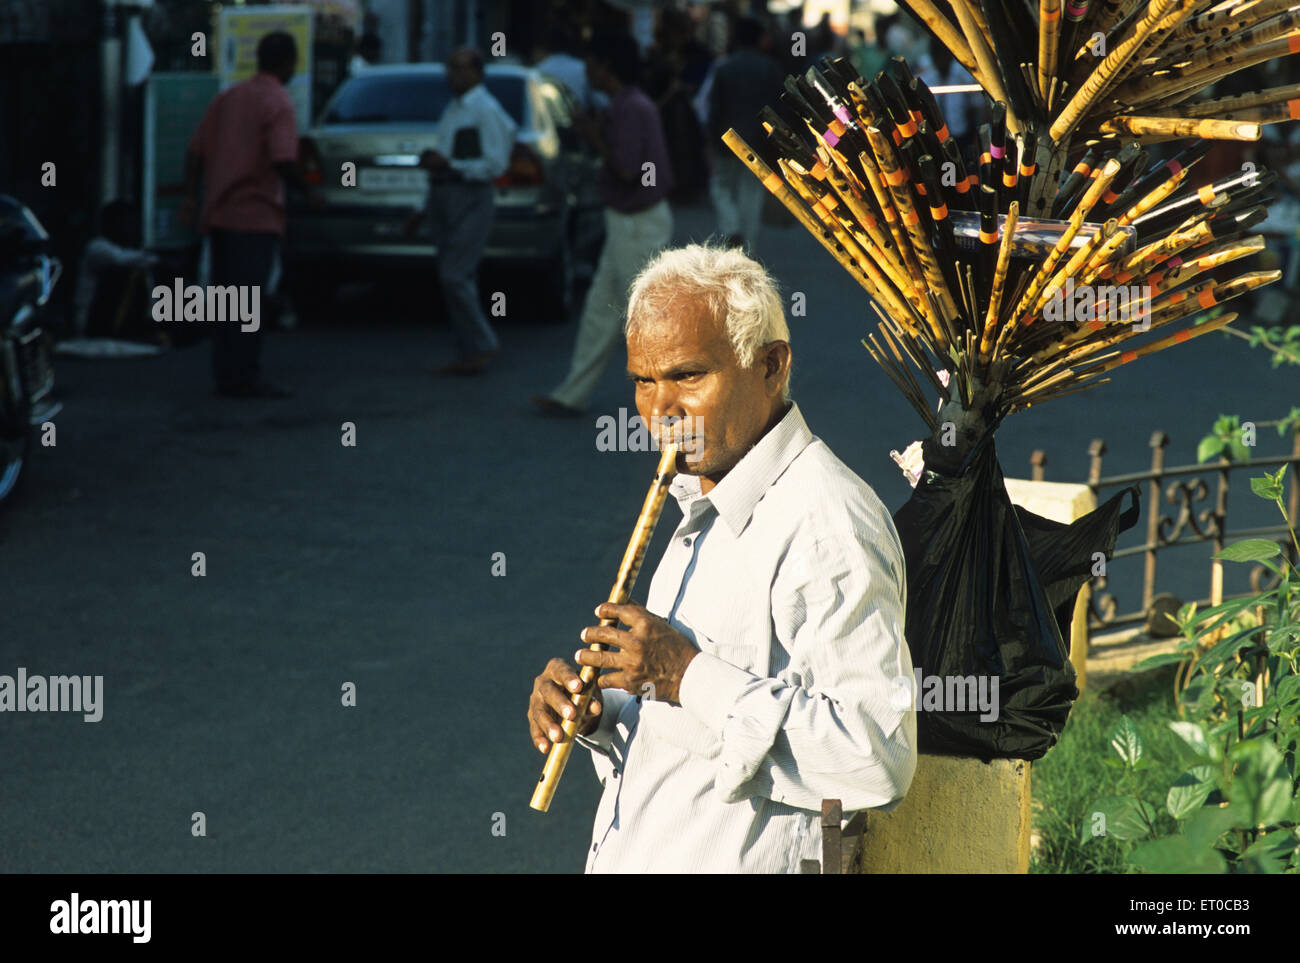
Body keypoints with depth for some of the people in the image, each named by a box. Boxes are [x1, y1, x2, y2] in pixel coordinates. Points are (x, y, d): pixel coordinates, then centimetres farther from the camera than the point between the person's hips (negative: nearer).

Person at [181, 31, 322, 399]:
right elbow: (282, 160, -20)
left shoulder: (227, 98, 14)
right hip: (256, 214, -7)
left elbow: (196, 151, 10)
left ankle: (226, 375, 13)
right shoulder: (278, 103, -9)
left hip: (219, 213, 7)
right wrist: (309, 192, -6)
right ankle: (245, 377, -7)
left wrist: (190, 196, 10)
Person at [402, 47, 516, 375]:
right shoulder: (453, 110, 19)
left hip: (471, 200, -9)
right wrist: (424, 209, 23)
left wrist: (449, 165, -18)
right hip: (445, 200, 9)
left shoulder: (485, 110, -9)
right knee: (458, 279, 8)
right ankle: (470, 354, 12)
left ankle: (482, 346, -6)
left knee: (455, 276, -14)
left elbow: (496, 163, -16)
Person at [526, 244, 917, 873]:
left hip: (737, 864, -8)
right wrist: (599, 714, 4)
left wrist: (693, 677, -20)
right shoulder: (707, 511, 17)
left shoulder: (826, 526, -13)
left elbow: (877, 757, -21)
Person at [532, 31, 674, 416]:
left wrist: (595, 138, -14)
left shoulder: (630, 109, -20)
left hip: (637, 225, -10)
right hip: (630, 222, 10)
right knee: (600, 311, 13)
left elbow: (627, 170, -24)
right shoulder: (634, 104, 12)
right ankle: (572, 396, 19)